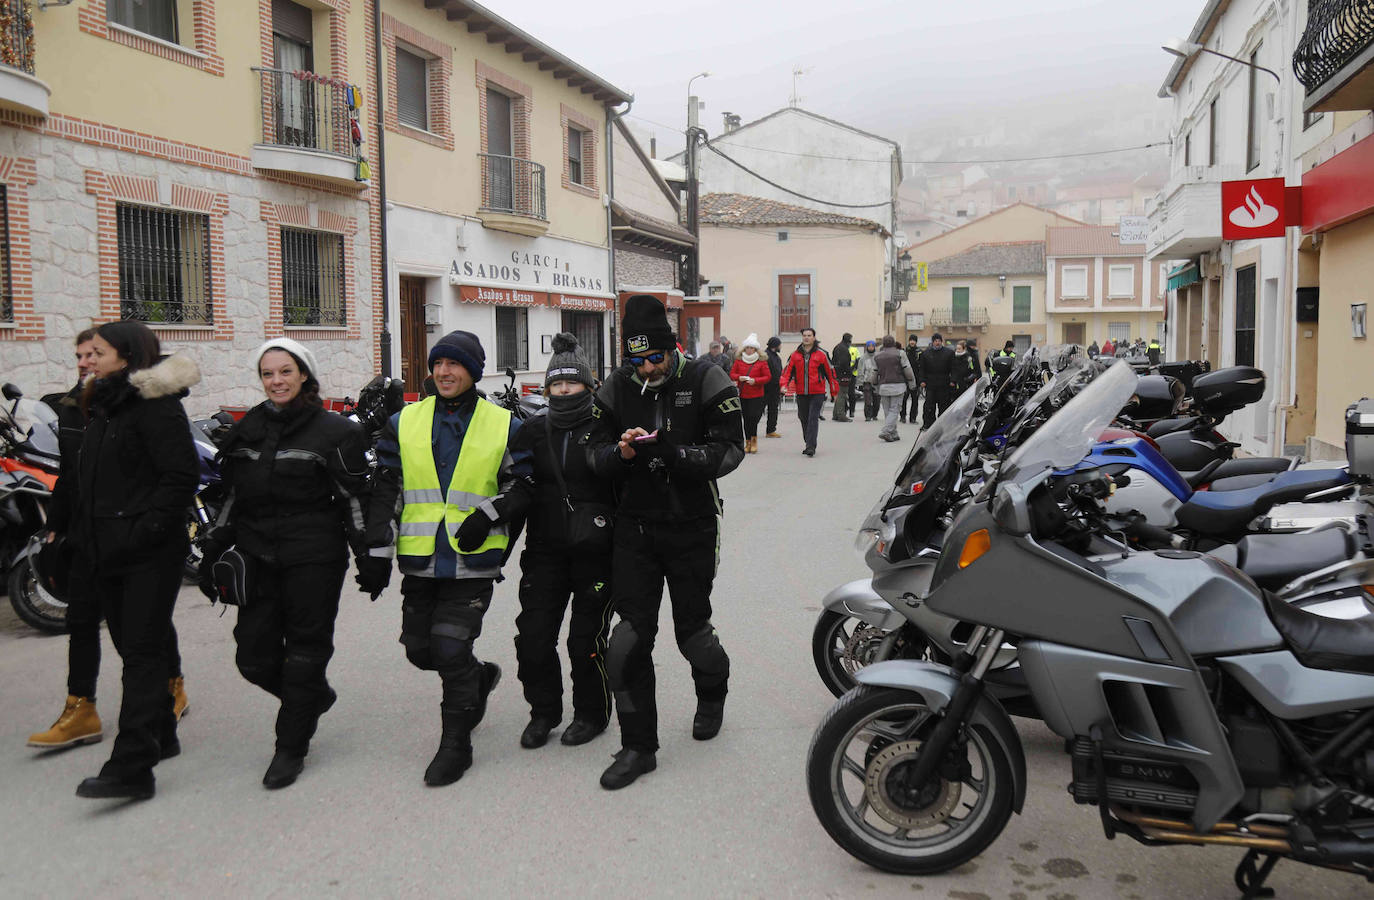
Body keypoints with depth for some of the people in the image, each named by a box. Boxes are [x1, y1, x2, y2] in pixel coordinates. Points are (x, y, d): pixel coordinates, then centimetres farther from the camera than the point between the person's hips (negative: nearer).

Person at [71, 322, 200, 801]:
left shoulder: (155, 406, -12)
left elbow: (182, 475, -18)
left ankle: (132, 765, -9)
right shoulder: (102, 409, 16)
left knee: (142, 652, -8)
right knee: (133, 648, 15)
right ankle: (161, 734, 30)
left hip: (150, 554, -9)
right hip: (110, 553, 9)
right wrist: (85, 537, 16)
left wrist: (146, 529, -21)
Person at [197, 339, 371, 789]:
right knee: (254, 657, 5)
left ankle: (291, 747, 16)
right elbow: (230, 497, 18)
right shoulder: (246, 430, 12)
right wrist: (212, 553, 16)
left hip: (314, 558, -5)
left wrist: (368, 556, -9)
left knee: (306, 650, 2)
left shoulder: (333, 430, -4)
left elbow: (354, 499, -6)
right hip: (258, 557, 5)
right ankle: (315, 697, 33)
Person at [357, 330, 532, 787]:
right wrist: (377, 551, 0)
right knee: (419, 649, 10)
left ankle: (456, 744, 11)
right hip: (420, 559, 4)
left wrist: (490, 514, -13)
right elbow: (385, 490, 7)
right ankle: (479, 677, 41)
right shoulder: (404, 423, 7)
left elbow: (523, 484, 5)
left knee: (452, 649, -7)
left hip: (473, 559, -4)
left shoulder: (503, 425, 1)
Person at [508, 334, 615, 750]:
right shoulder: (533, 430, 7)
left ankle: (592, 714, 25)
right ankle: (543, 712, 25)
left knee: (586, 639, 3)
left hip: (595, 549, -3)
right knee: (533, 638, 3)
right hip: (545, 549, 4)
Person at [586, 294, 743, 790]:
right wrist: (621, 451, -18)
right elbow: (595, 452, 5)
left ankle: (712, 693, 45)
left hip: (692, 526, -2)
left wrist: (678, 455, -27)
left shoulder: (705, 382, -7)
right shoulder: (616, 389, 3)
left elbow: (730, 447, -11)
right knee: (630, 635, -3)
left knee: (692, 629, 9)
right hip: (635, 526, 2)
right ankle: (638, 745, 10)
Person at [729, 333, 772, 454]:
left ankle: (753, 439, 4)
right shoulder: (738, 360, 8)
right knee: (746, 418, 4)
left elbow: (768, 377, -1)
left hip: (756, 395, -2)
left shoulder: (762, 361, 1)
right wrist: (739, 377, -10)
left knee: (754, 417, -13)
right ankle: (748, 442, 12)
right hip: (743, 394, 2)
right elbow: (732, 374, 11)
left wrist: (755, 380, -15)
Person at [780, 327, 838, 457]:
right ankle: (808, 444, 26)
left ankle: (811, 447, -16)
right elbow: (788, 370, 6)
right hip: (801, 393, 4)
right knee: (804, 419, 12)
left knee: (813, 419, -13)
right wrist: (784, 384, -13)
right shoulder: (795, 355, 6)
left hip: (817, 393, -4)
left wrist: (834, 391, 9)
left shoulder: (821, 354, -1)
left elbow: (830, 372, 5)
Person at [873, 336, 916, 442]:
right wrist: (912, 384, 9)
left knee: (887, 411, 10)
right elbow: (908, 371, -3)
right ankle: (886, 431, -17)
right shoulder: (900, 353, -2)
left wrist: (876, 388, 23)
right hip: (897, 386, -4)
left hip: (883, 386, 4)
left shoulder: (877, 356, 9)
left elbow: (875, 373, 13)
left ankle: (893, 434, 11)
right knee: (894, 410, -3)